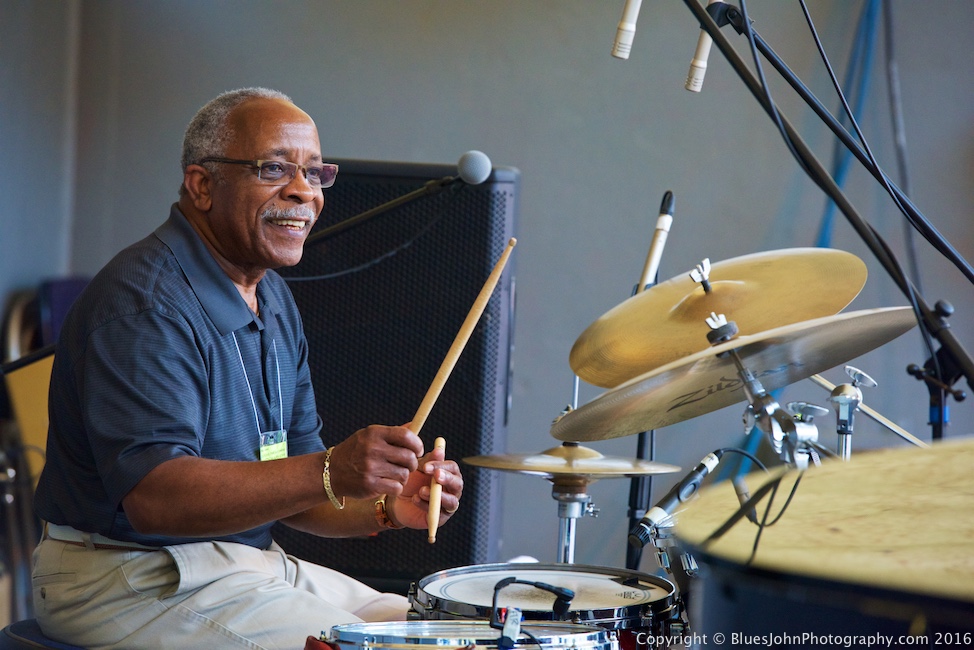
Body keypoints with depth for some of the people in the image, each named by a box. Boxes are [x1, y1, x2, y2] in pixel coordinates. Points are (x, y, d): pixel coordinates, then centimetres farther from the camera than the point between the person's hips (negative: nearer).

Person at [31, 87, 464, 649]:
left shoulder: (273, 297, 12)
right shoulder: (143, 301, -19)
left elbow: (281, 488, 12)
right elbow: (152, 496, -30)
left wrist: (384, 508, -8)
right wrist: (328, 473, -38)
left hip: (255, 562, 9)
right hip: (132, 581, -9)